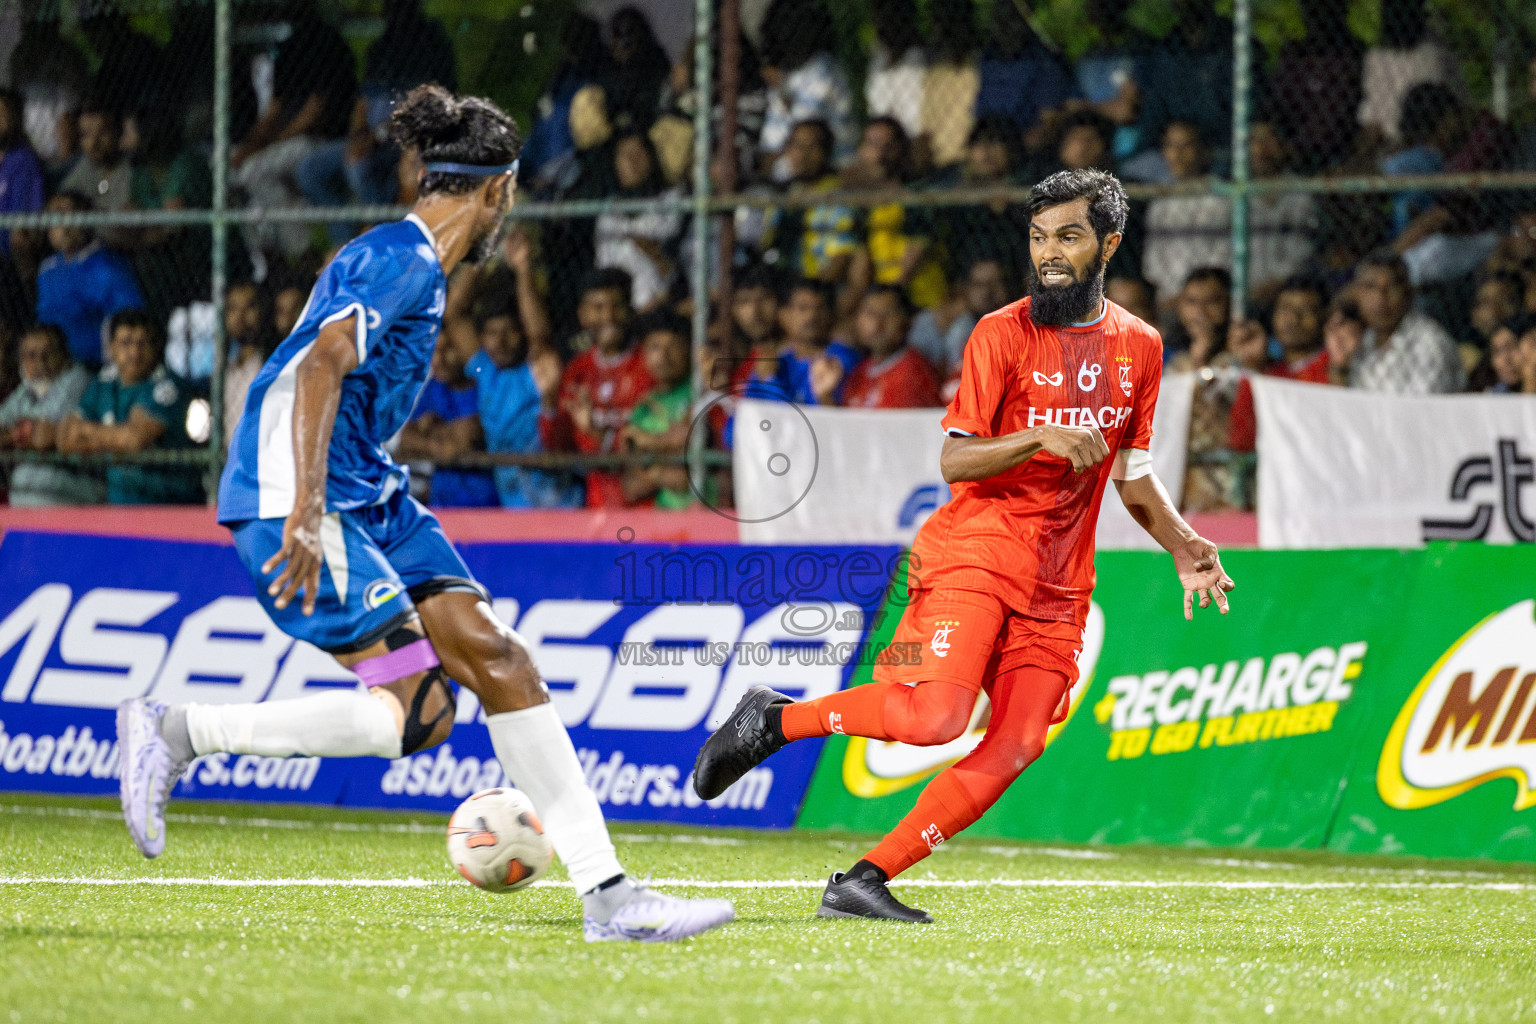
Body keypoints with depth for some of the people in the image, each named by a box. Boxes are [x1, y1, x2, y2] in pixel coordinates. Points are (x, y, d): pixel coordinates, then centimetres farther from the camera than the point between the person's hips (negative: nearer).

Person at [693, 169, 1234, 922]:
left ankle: (867, 879, -4)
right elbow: (954, 460, -9)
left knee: (1016, 747, -8)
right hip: (974, 552, -5)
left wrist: (1182, 546, 8)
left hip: (1057, 585, 6)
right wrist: (1039, 440, -24)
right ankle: (772, 720, -2)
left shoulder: (1139, 347, 11)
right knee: (935, 714, -24)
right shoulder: (1003, 334, -5)